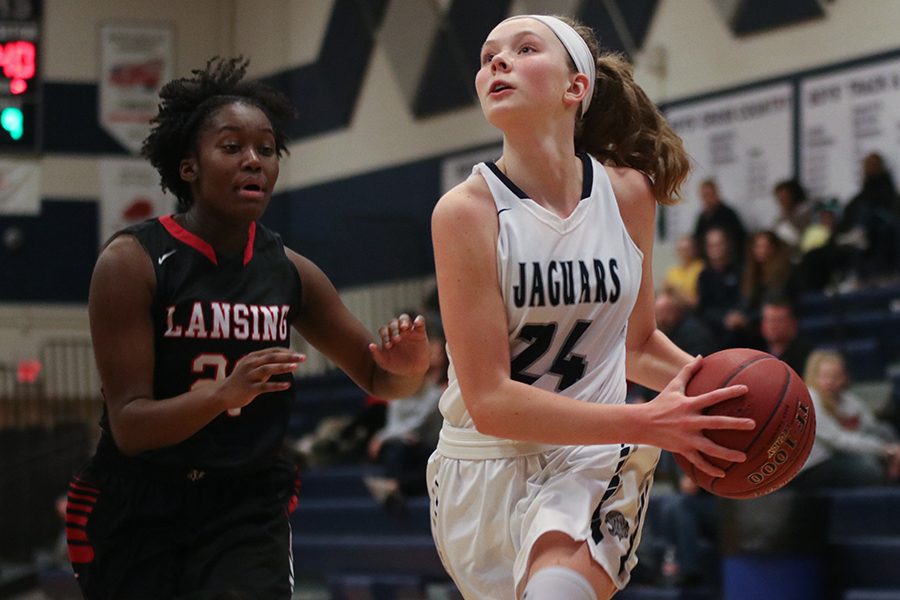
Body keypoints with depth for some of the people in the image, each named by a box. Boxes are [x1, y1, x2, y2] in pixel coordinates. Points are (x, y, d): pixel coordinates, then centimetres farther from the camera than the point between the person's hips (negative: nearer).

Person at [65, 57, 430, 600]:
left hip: (247, 512, 2)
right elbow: (129, 425, -17)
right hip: (137, 514, -2)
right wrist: (225, 394, -35)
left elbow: (381, 381, 12)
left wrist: (409, 366, -13)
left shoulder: (290, 273, 1)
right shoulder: (133, 262, -11)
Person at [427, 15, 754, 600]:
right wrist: (644, 423, -23)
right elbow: (489, 401, -16)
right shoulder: (467, 211, -13)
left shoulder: (628, 194, 0)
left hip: (592, 462, 0)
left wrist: (713, 384, -4)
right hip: (487, 464, 0)